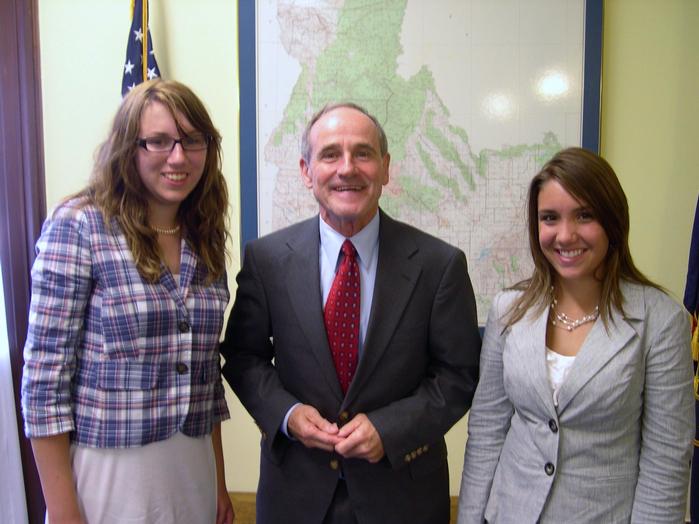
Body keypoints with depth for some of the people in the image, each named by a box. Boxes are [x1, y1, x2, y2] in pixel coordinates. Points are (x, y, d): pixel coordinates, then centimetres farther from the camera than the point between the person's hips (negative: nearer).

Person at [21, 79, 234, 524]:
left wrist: (220, 484, 11)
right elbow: (45, 377, -12)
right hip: (106, 473, -4)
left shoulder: (207, 240, 3)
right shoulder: (78, 225, -12)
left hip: (192, 472, 5)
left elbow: (207, 369, 9)